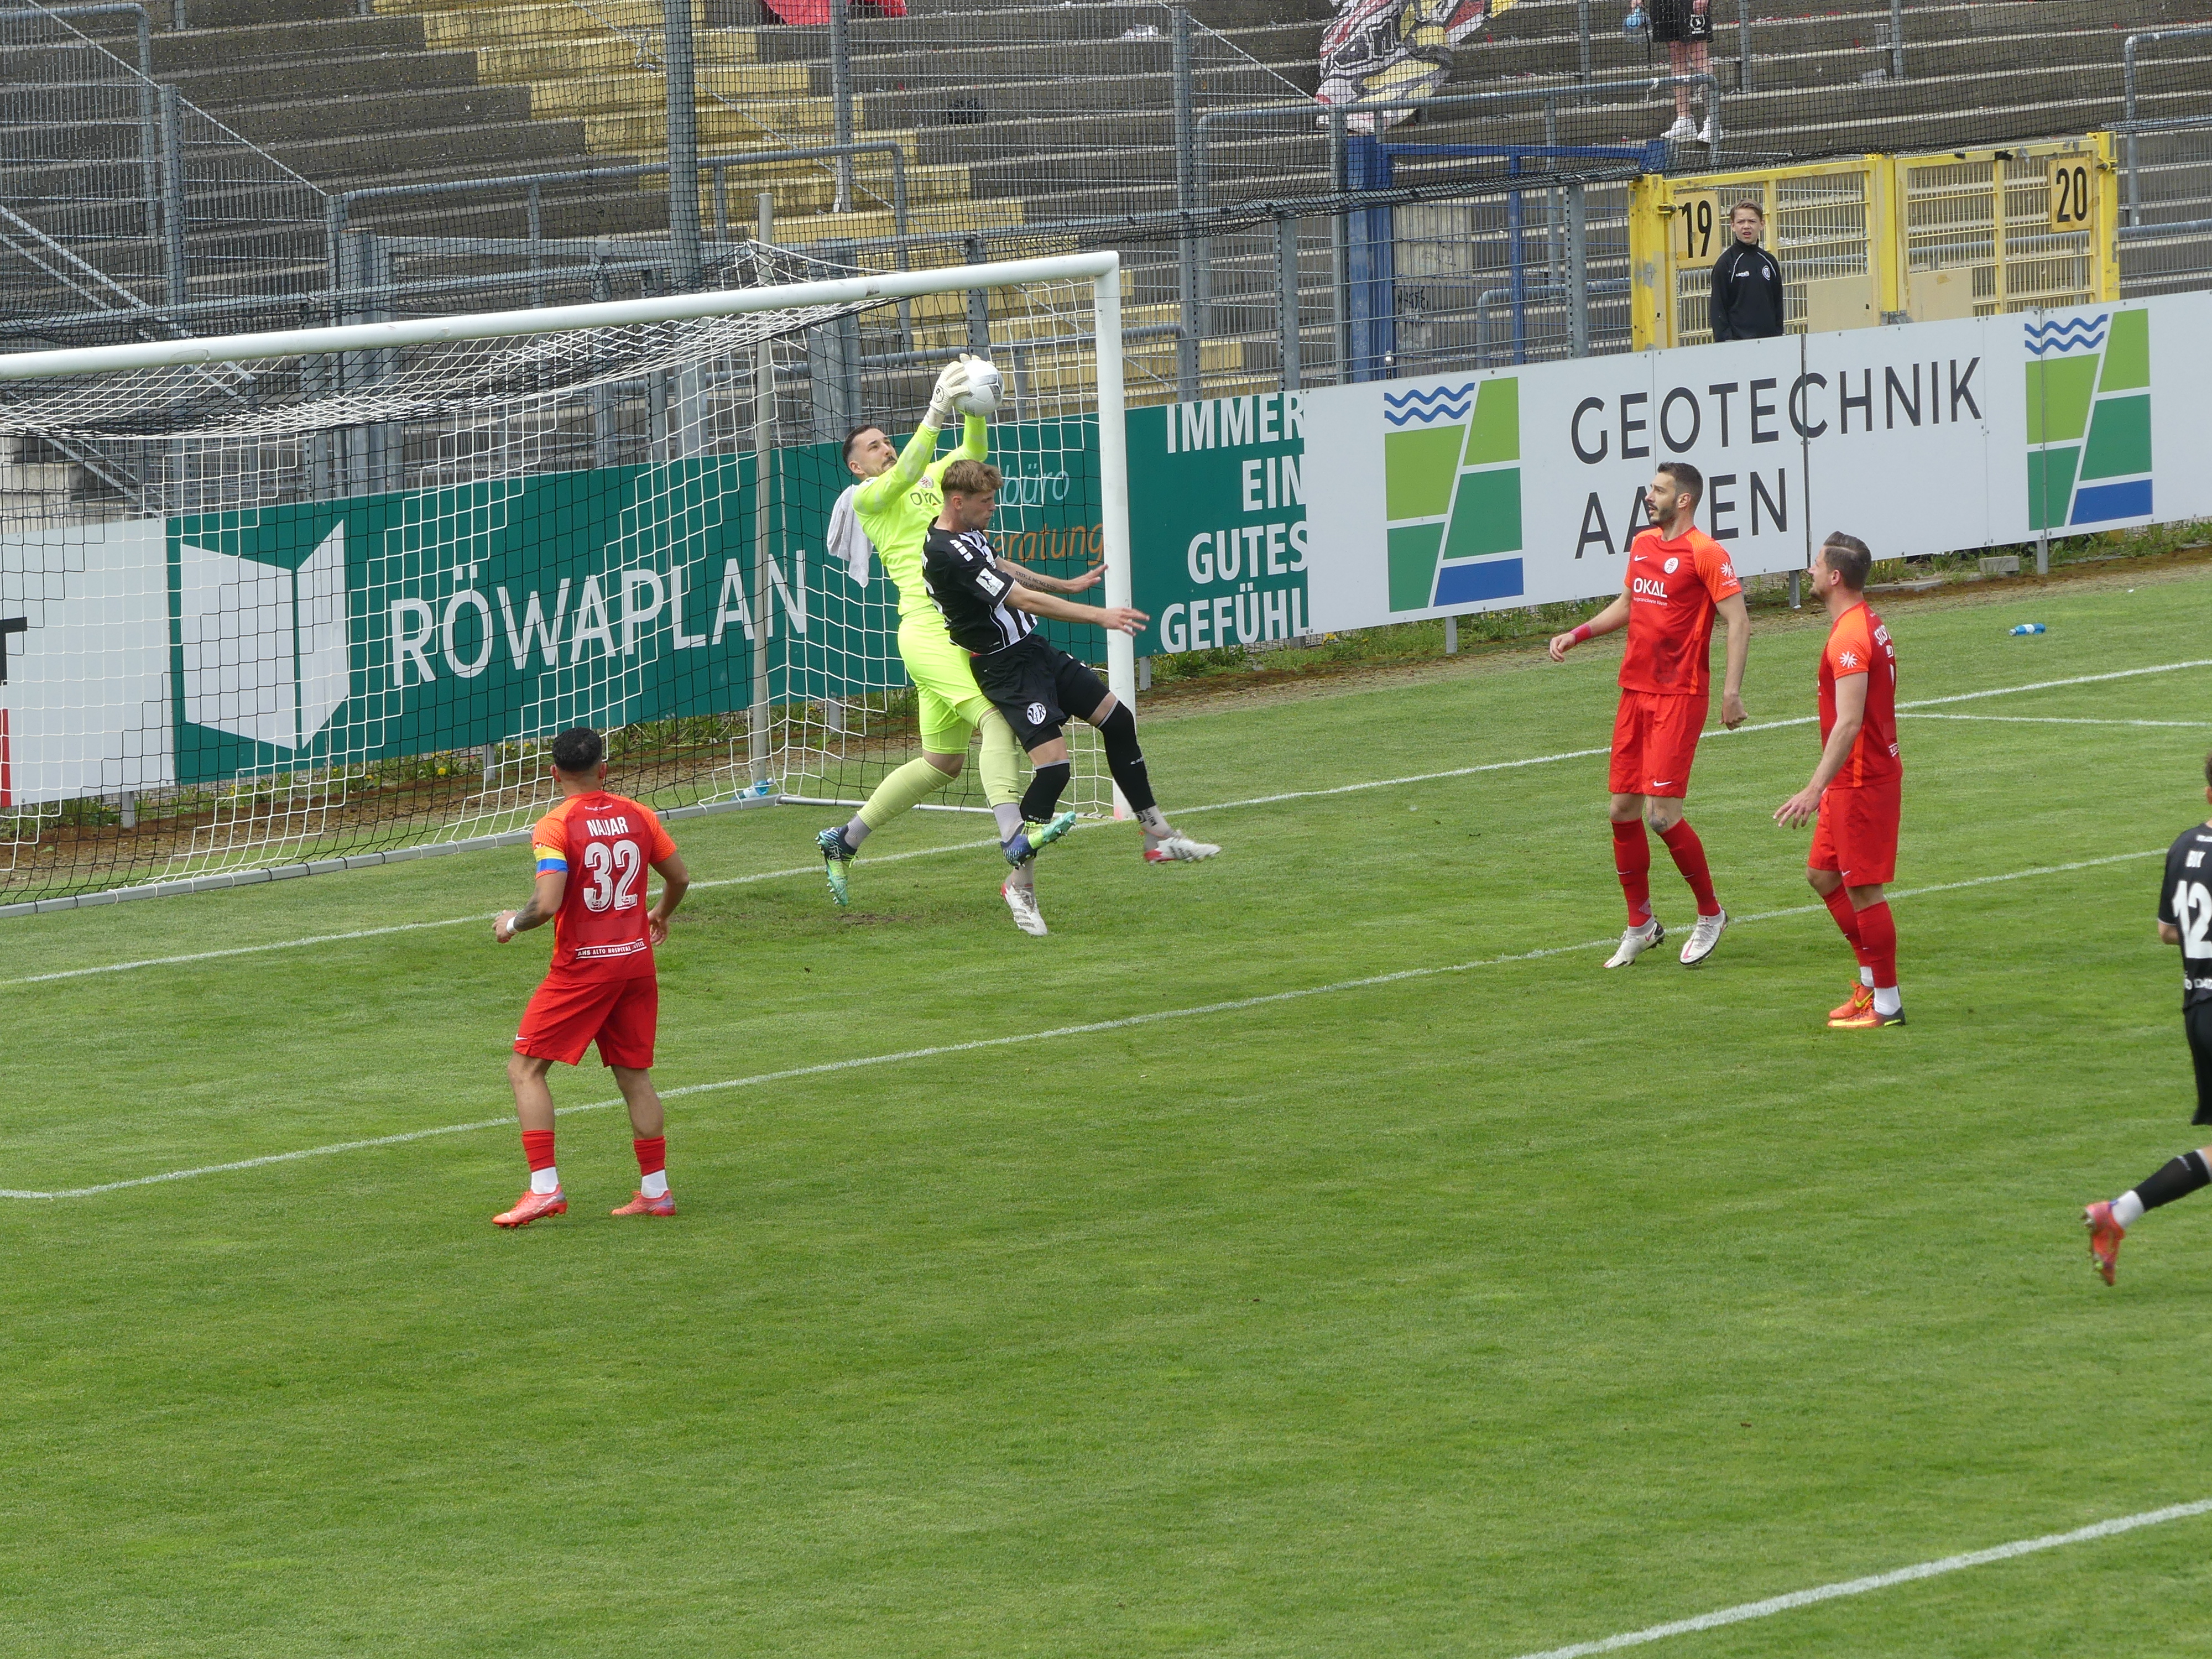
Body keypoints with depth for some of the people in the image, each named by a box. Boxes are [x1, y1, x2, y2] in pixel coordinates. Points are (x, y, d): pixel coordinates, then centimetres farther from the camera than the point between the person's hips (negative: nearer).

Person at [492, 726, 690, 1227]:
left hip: (582, 966, -5)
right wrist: (661, 914, 35)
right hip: (636, 959, 5)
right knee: (634, 1074, 14)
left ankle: (545, 1188, -9)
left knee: (526, 1068, 1)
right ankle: (655, 1190, 16)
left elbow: (547, 905, -22)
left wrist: (511, 924, -1)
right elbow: (680, 877, 14)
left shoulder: (555, 827, -12)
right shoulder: (637, 816, 4)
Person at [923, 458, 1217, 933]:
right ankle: (1017, 878, -8)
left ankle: (1157, 838, 18)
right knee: (1052, 763, -21)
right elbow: (1024, 600, -26)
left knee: (1117, 719, 9)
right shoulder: (947, 555, -25)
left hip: (1033, 647, 10)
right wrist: (1098, 616, -25)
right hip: (1006, 667, -10)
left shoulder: (966, 533, 7)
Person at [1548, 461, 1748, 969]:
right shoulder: (1643, 545, 13)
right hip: (1635, 693, 8)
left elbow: (1738, 621, -13)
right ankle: (1640, 925, 19)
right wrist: (1577, 635, 16)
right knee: (1623, 811, 7)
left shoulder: (1705, 554, -11)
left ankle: (1710, 914, 7)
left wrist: (1732, 690, -21)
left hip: (1679, 698, -8)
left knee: (1662, 813, -12)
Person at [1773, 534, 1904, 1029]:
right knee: (1823, 875, 17)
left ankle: (1886, 1004, 3)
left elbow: (1848, 723, -28)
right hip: (1855, 780, 11)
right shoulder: (1867, 625, 12)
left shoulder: (1849, 638, -21)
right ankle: (1871, 981, 23)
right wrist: (1826, 788, 26)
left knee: (1863, 890, -4)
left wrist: (1814, 791, -31)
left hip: (1862, 783, -11)